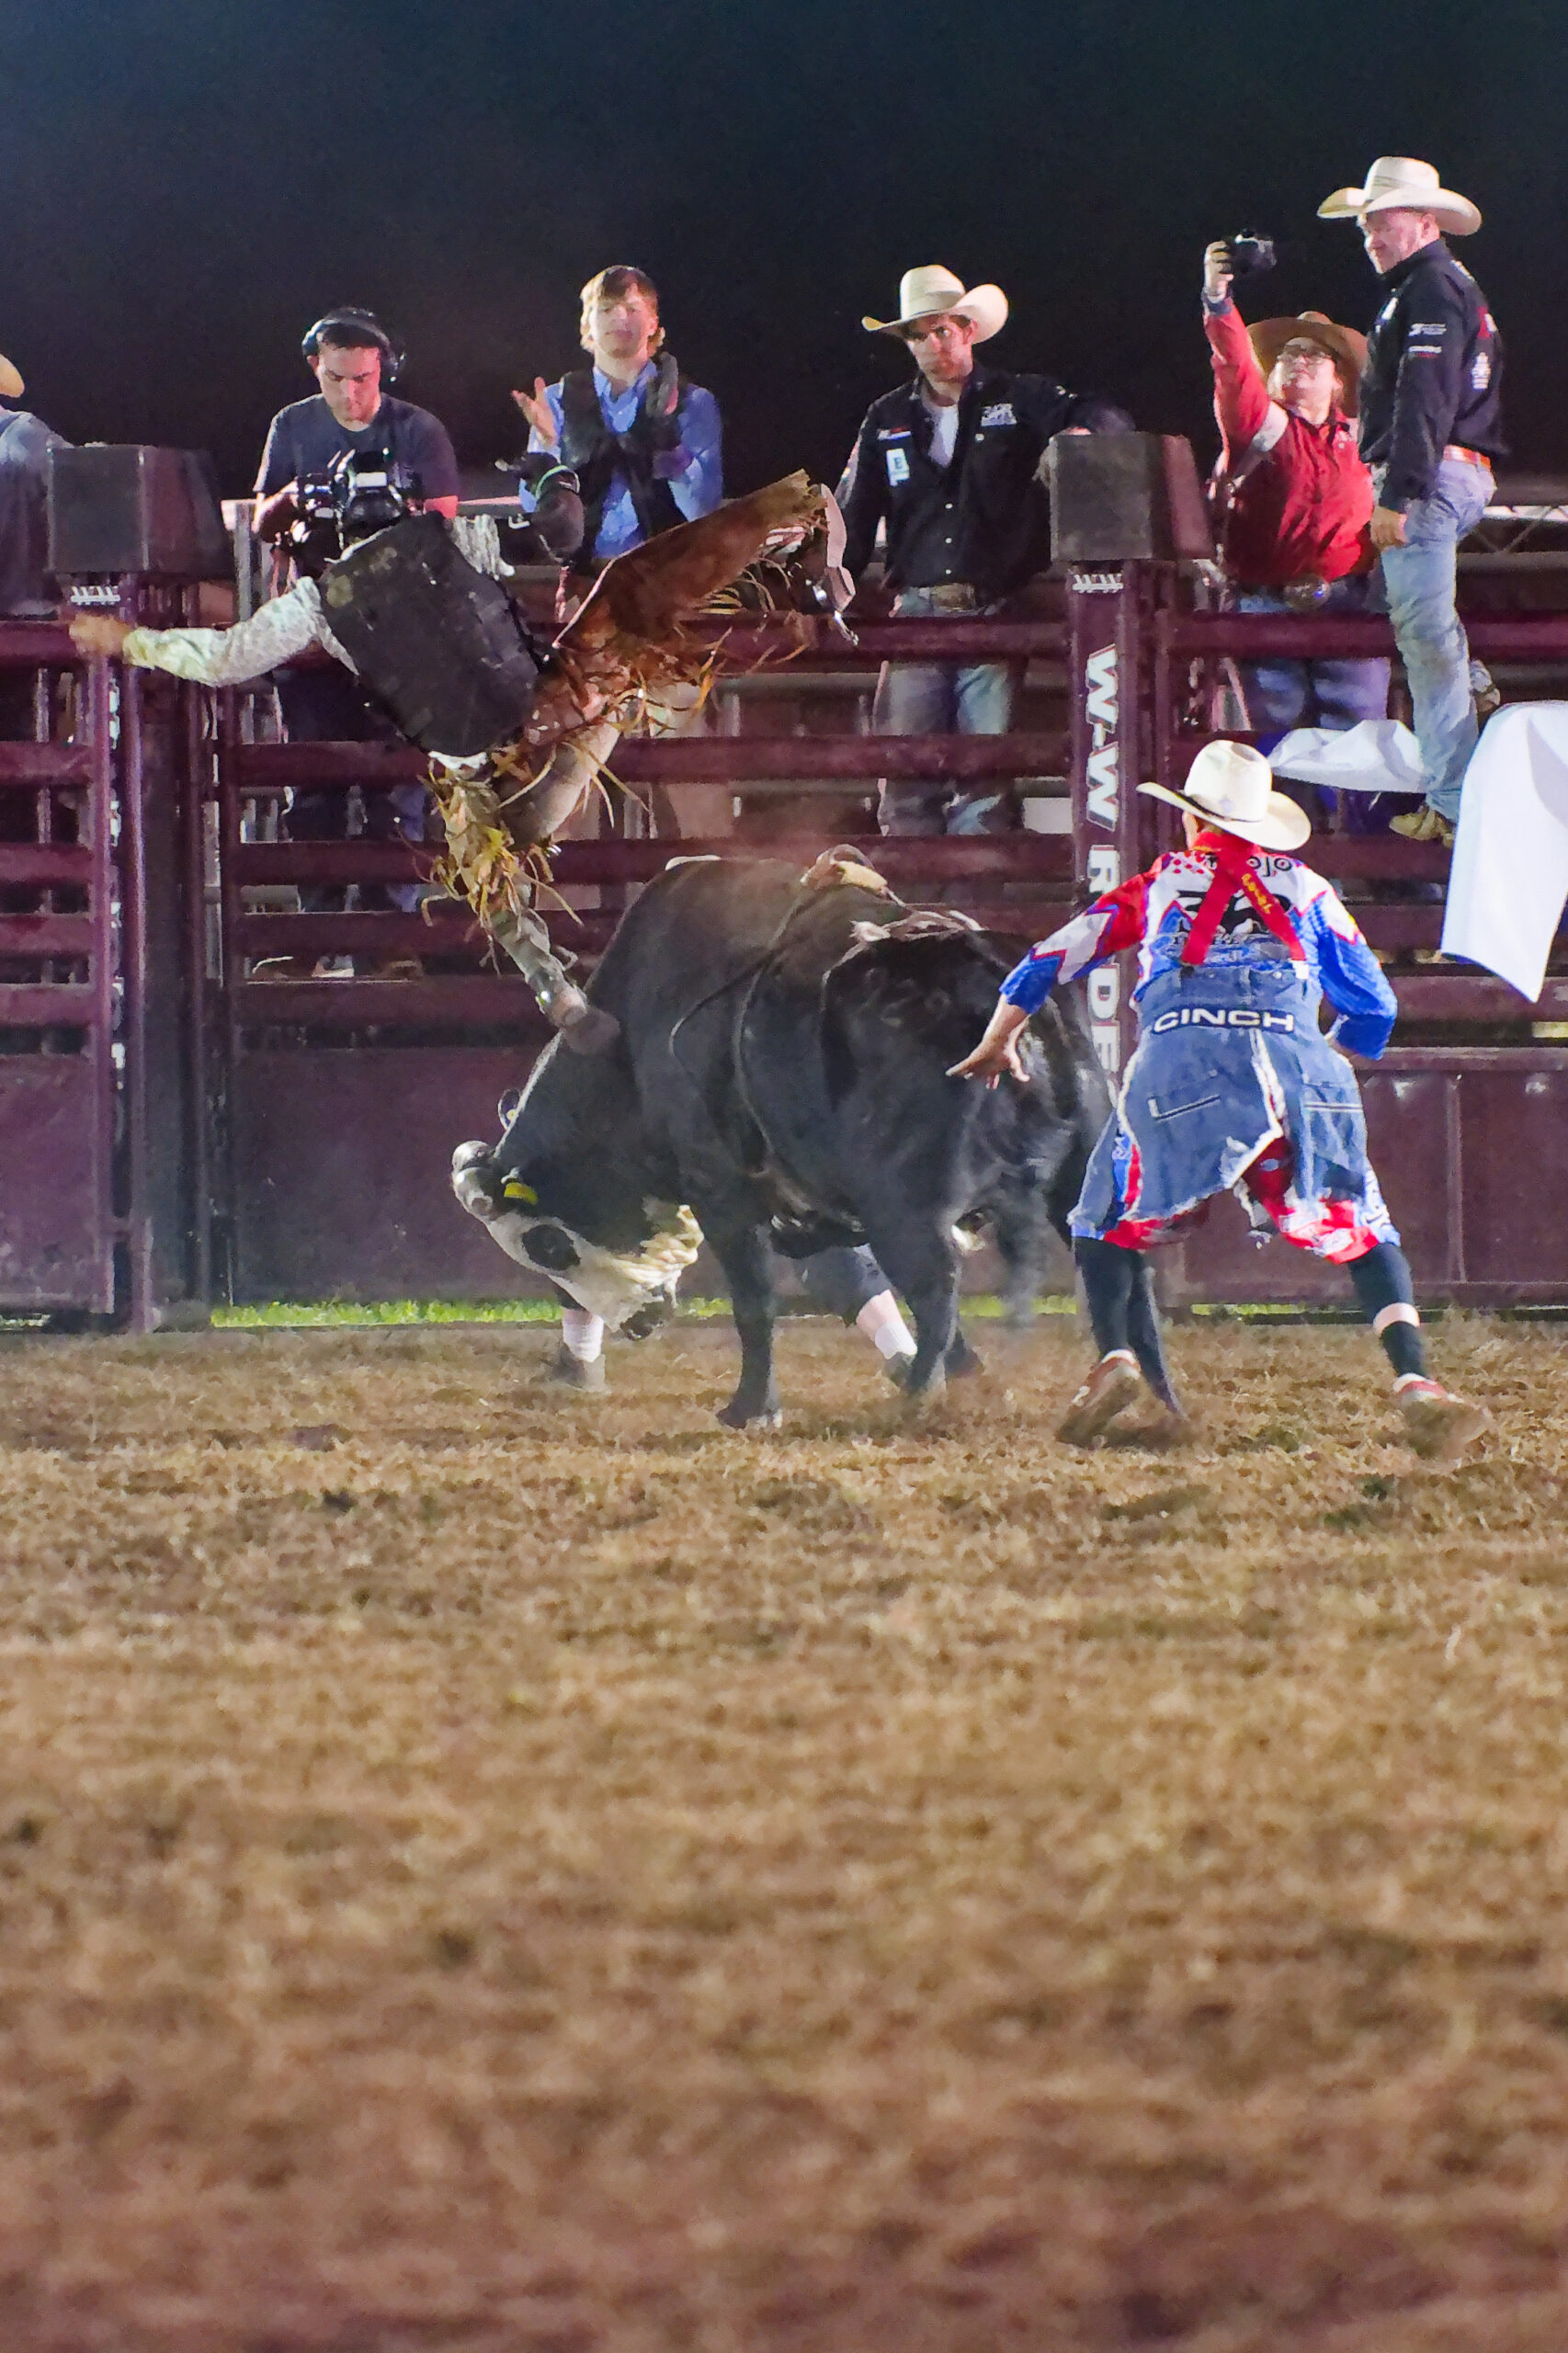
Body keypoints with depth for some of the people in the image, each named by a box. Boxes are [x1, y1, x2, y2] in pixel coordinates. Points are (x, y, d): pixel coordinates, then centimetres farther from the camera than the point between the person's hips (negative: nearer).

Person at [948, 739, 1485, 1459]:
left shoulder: (1159, 886, 25)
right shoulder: (1307, 889, 24)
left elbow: (1050, 961, 31)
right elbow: (1374, 1007, 27)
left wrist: (997, 1044, 47)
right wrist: (1331, 1061, 48)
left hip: (1179, 1059, -1)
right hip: (1296, 1061, 1)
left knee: (1109, 1228, 16)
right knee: (1363, 1233, 10)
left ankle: (1117, 1359, -9)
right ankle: (1413, 1380, -13)